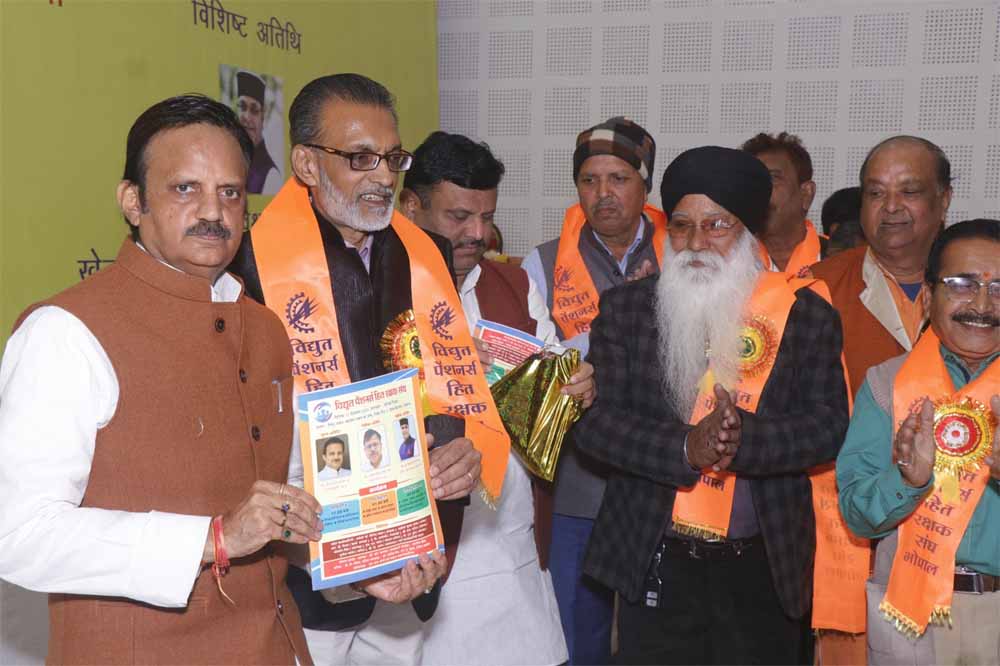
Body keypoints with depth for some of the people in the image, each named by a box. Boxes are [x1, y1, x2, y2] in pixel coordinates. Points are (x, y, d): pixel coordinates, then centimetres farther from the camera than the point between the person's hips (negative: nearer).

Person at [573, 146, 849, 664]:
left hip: (765, 570, 0)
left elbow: (829, 425, -5)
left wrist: (745, 437, -23)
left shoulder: (808, 315, 0)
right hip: (654, 563, 0)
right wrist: (685, 447, -21)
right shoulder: (625, 308, 0)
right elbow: (592, 420, -6)